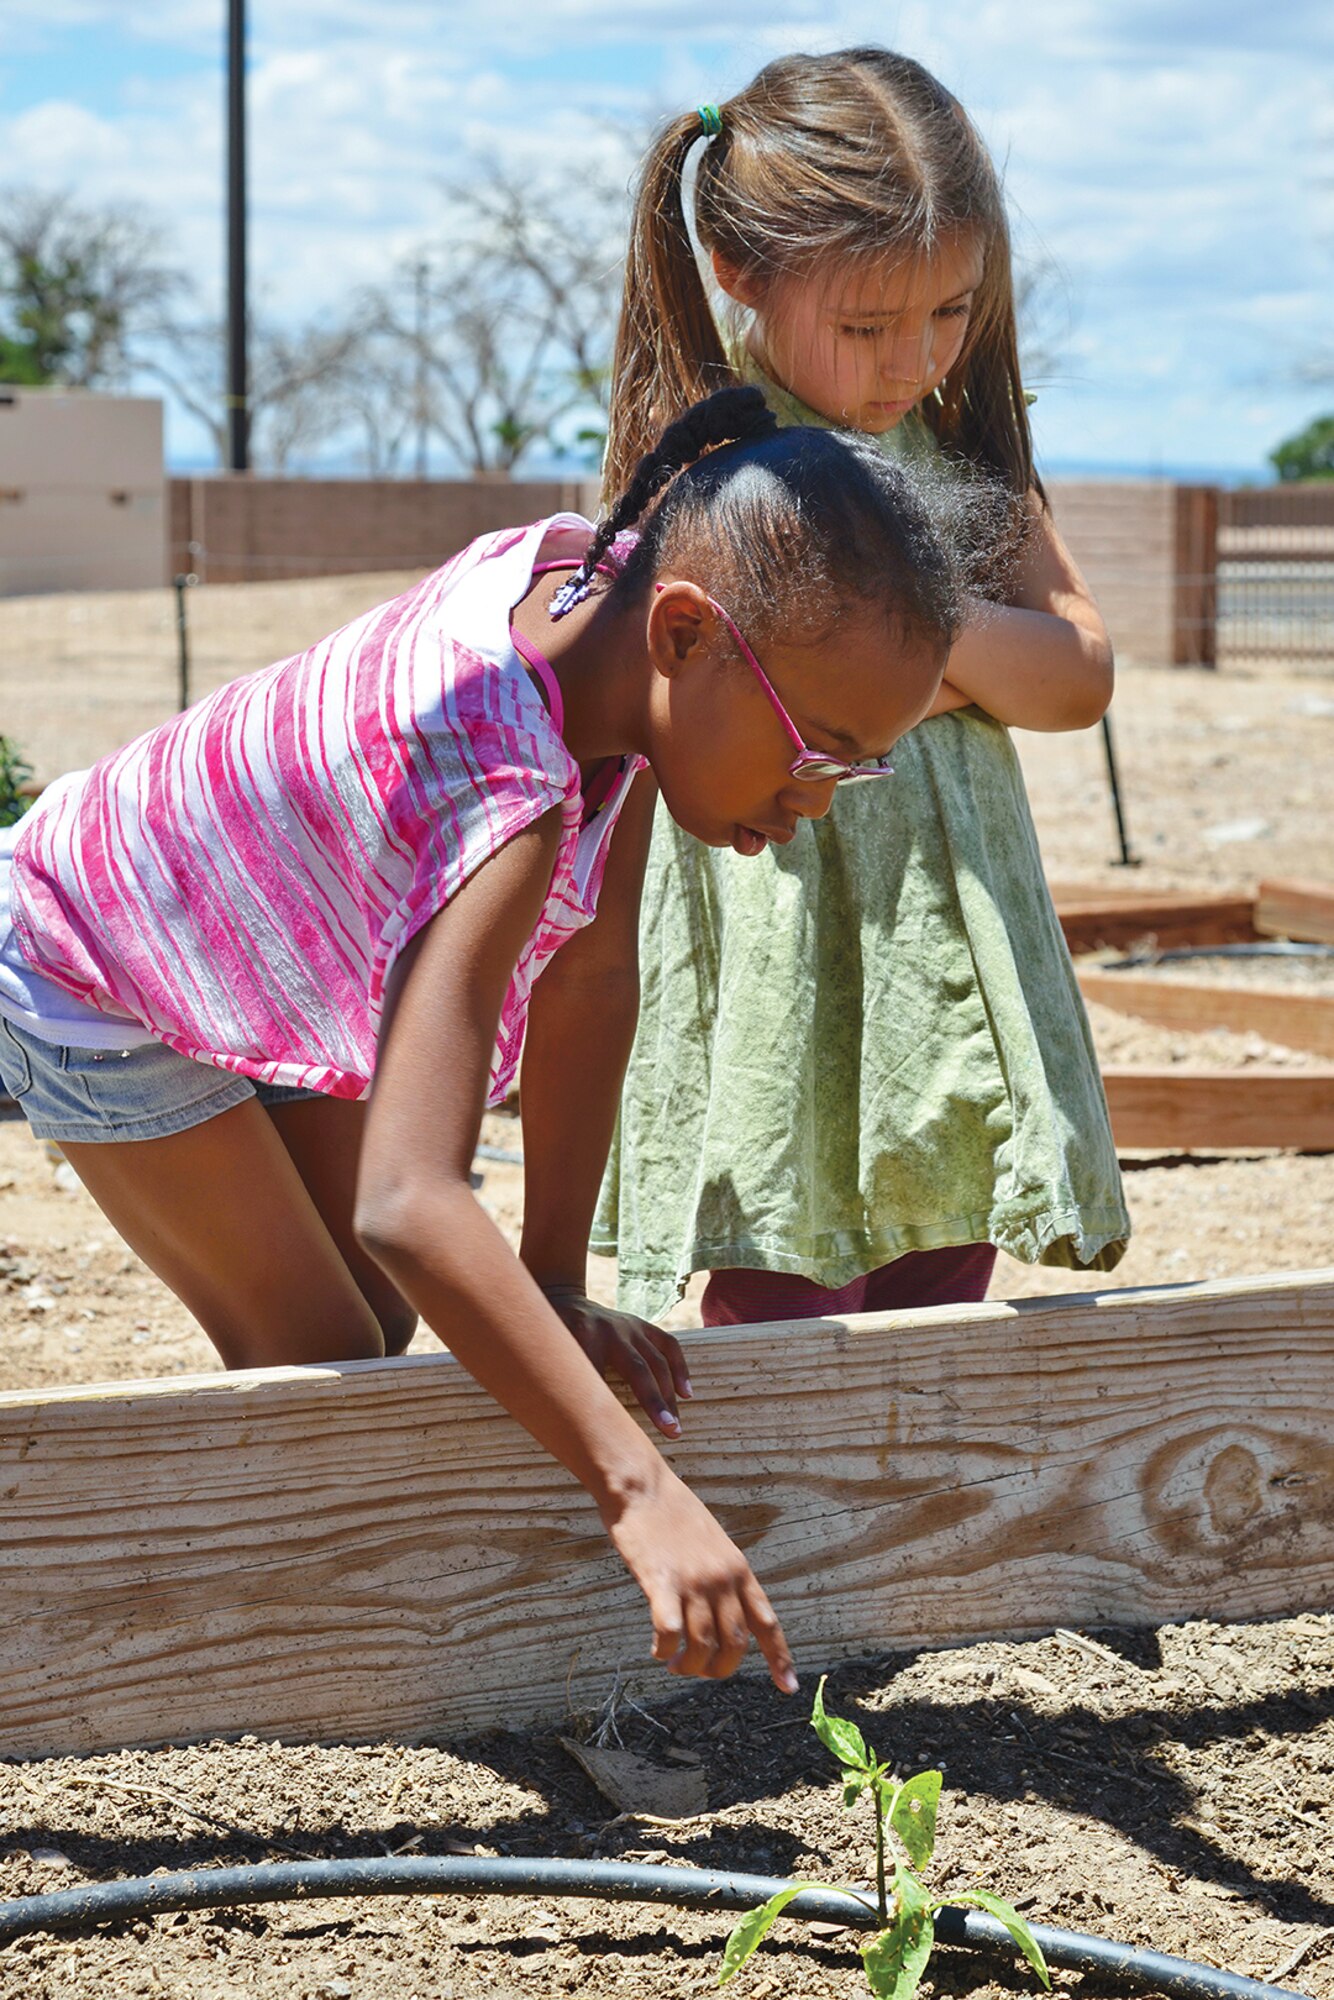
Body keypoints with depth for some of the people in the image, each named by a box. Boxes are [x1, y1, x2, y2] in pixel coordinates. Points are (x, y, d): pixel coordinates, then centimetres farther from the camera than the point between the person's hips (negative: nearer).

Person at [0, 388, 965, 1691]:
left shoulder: (591, 578, -20)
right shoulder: (512, 811, -45)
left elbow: (592, 977, -12)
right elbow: (407, 1204, -55)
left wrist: (556, 1285, -11)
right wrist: (636, 1488, -58)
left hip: (260, 954, 8)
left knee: (381, 1331, 11)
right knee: (318, 1367, -9)